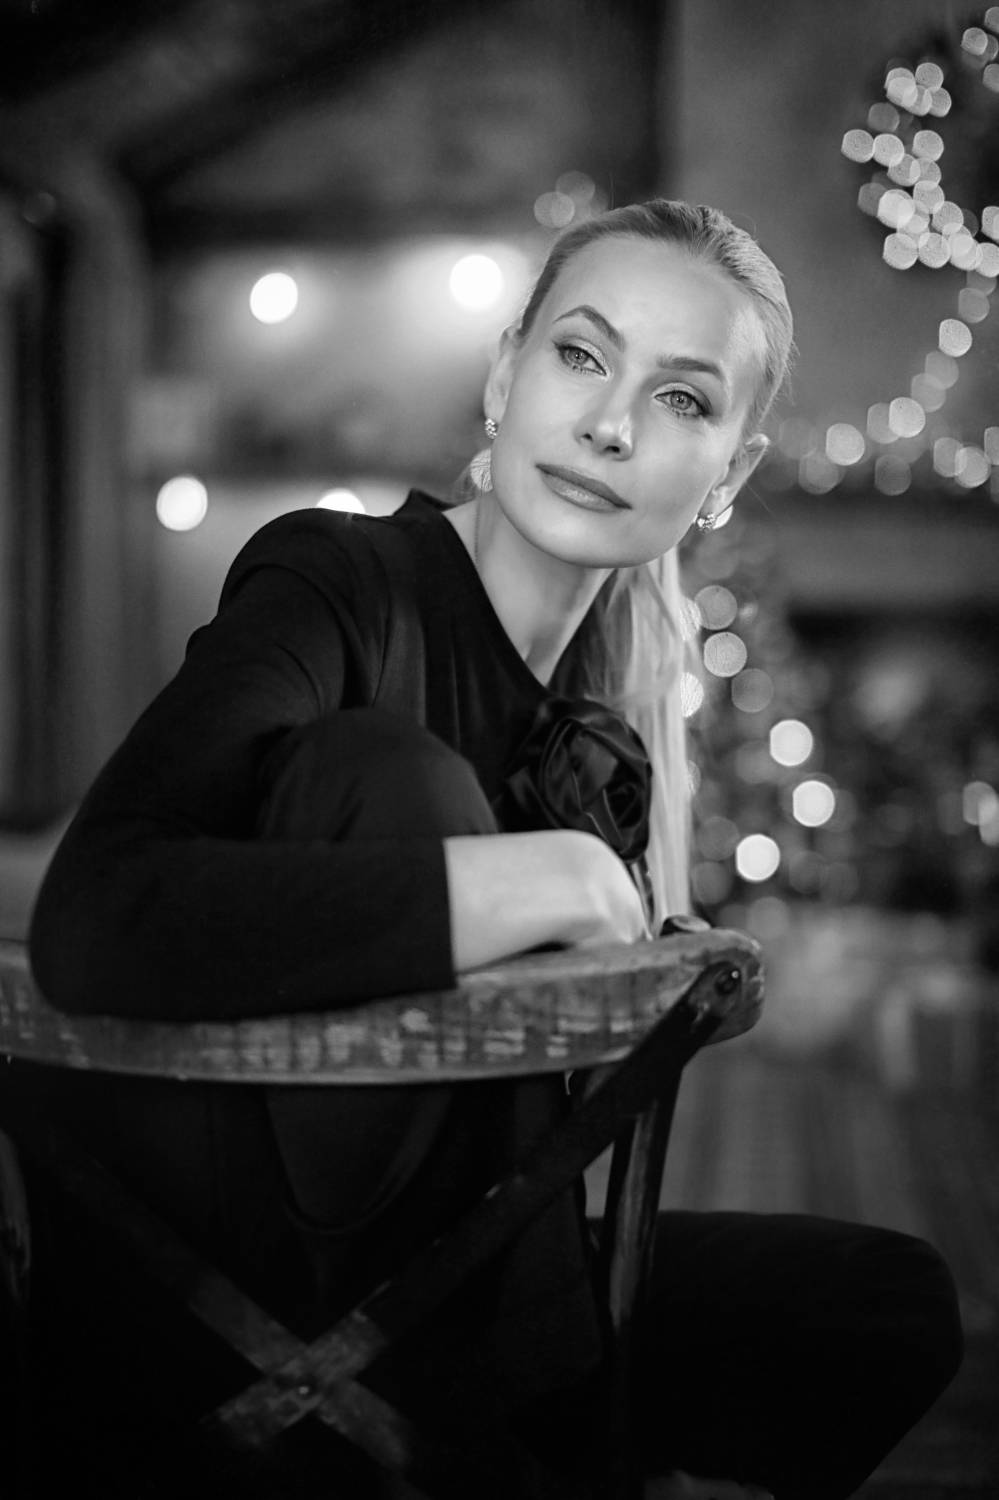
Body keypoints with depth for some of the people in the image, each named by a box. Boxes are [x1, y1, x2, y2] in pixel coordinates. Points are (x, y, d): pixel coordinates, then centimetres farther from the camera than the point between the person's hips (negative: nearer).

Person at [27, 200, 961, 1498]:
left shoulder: (599, 685, 5)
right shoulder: (332, 584, -17)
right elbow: (93, 925, -36)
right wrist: (516, 885, -32)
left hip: (453, 1280, 7)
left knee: (891, 1306, -3)